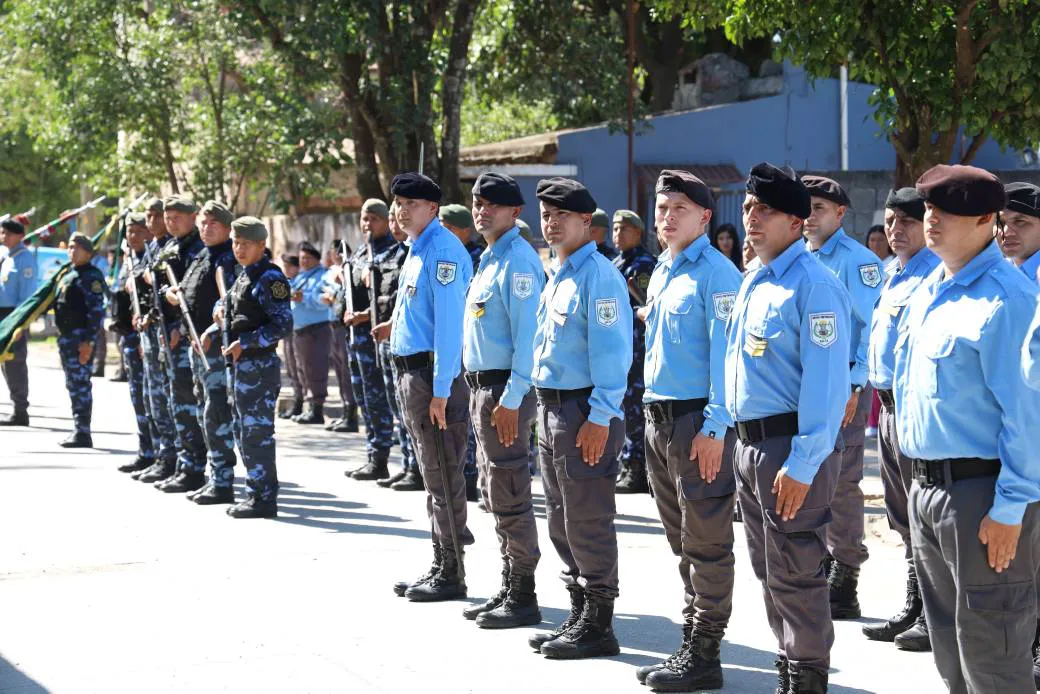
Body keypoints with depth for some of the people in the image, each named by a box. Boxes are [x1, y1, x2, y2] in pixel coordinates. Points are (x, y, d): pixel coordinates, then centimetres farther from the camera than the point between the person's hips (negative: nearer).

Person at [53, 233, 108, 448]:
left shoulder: (91, 276, -10)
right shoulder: (68, 275, 19)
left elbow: (97, 311, -17)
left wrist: (88, 341, -22)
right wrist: (61, 338, 19)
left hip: (81, 339, -10)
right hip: (66, 337, 10)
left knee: (80, 384, -9)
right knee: (73, 385, 13)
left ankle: (83, 433, -7)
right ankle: (79, 430, 19)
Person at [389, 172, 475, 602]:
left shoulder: (444, 251, -15)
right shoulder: (416, 252, 16)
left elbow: (449, 322, -20)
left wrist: (441, 390, -23)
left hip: (434, 373, -10)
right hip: (411, 373, 10)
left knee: (444, 477, -4)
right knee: (432, 476, 15)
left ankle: (451, 575, 3)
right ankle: (439, 566, 24)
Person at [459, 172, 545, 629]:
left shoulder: (518, 261, -14)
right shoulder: (488, 260, 16)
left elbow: (527, 334, -21)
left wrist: (511, 399, -24)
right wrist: (481, 395, 18)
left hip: (505, 388, -10)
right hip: (481, 386, 10)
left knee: (510, 497, -5)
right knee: (495, 496, 15)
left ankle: (523, 599, 2)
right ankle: (508, 589, 24)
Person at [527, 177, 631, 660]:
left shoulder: (599, 276, -14)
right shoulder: (558, 276, 15)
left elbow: (612, 350, -19)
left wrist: (600, 418, -23)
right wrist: (547, 410, 19)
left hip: (585, 411, -10)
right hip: (551, 408, 10)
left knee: (588, 523, -3)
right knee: (560, 520, 15)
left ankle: (597, 627, 6)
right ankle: (579, 616, 26)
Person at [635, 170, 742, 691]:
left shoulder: (716, 274, -11)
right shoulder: (661, 272, 15)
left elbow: (725, 353, -17)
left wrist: (715, 427, -21)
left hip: (698, 420, -9)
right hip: (658, 415, 9)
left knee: (706, 542, -2)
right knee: (681, 541, 15)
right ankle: (691, 640, 24)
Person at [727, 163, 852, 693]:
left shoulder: (814, 285, -15)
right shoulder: (752, 283, 13)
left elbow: (826, 382, -20)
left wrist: (803, 464, -24)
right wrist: (741, 440, 17)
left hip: (793, 447, -9)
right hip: (749, 444, 9)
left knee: (795, 574, -2)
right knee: (768, 570, 17)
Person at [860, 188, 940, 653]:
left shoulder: (935, 277, -14)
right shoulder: (897, 277, 16)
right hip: (890, 405, 10)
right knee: (904, 515, 16)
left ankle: (935, 619, 6)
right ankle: (913, 610, 26)